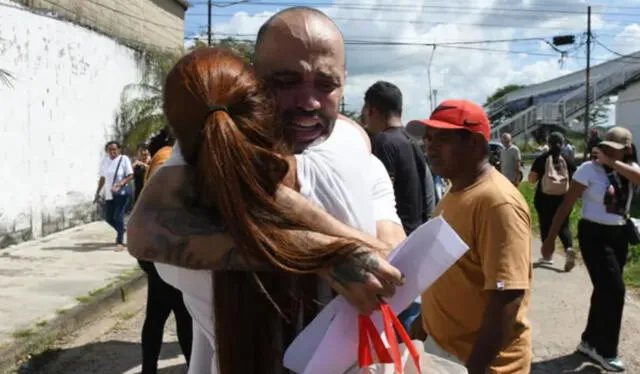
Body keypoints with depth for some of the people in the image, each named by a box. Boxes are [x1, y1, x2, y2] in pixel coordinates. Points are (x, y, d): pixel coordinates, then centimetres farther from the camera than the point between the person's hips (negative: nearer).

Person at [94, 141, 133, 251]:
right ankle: (121, 229, 38)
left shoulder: (124, 159, -7)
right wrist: (98, 192, 14)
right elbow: (102, 178, 16)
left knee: (118, 216, -12)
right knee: (108, 217, 9)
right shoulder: (104, 161, 9)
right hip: (109, 193, 6)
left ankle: (120, 242, -5)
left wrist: (119, 185, -22)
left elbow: (130, 175, -10)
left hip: (121, 193, -6)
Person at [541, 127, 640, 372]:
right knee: (614, 290, -8)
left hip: (619, 236, 6)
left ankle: (590, 341, 29)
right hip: (594, 235, -6)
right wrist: (551, 239, -14)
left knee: (605, 290, 13)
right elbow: (566, 205, -12)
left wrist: (611, 162, -25)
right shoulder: (589, 169, -12)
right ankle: (605, 350, 9)